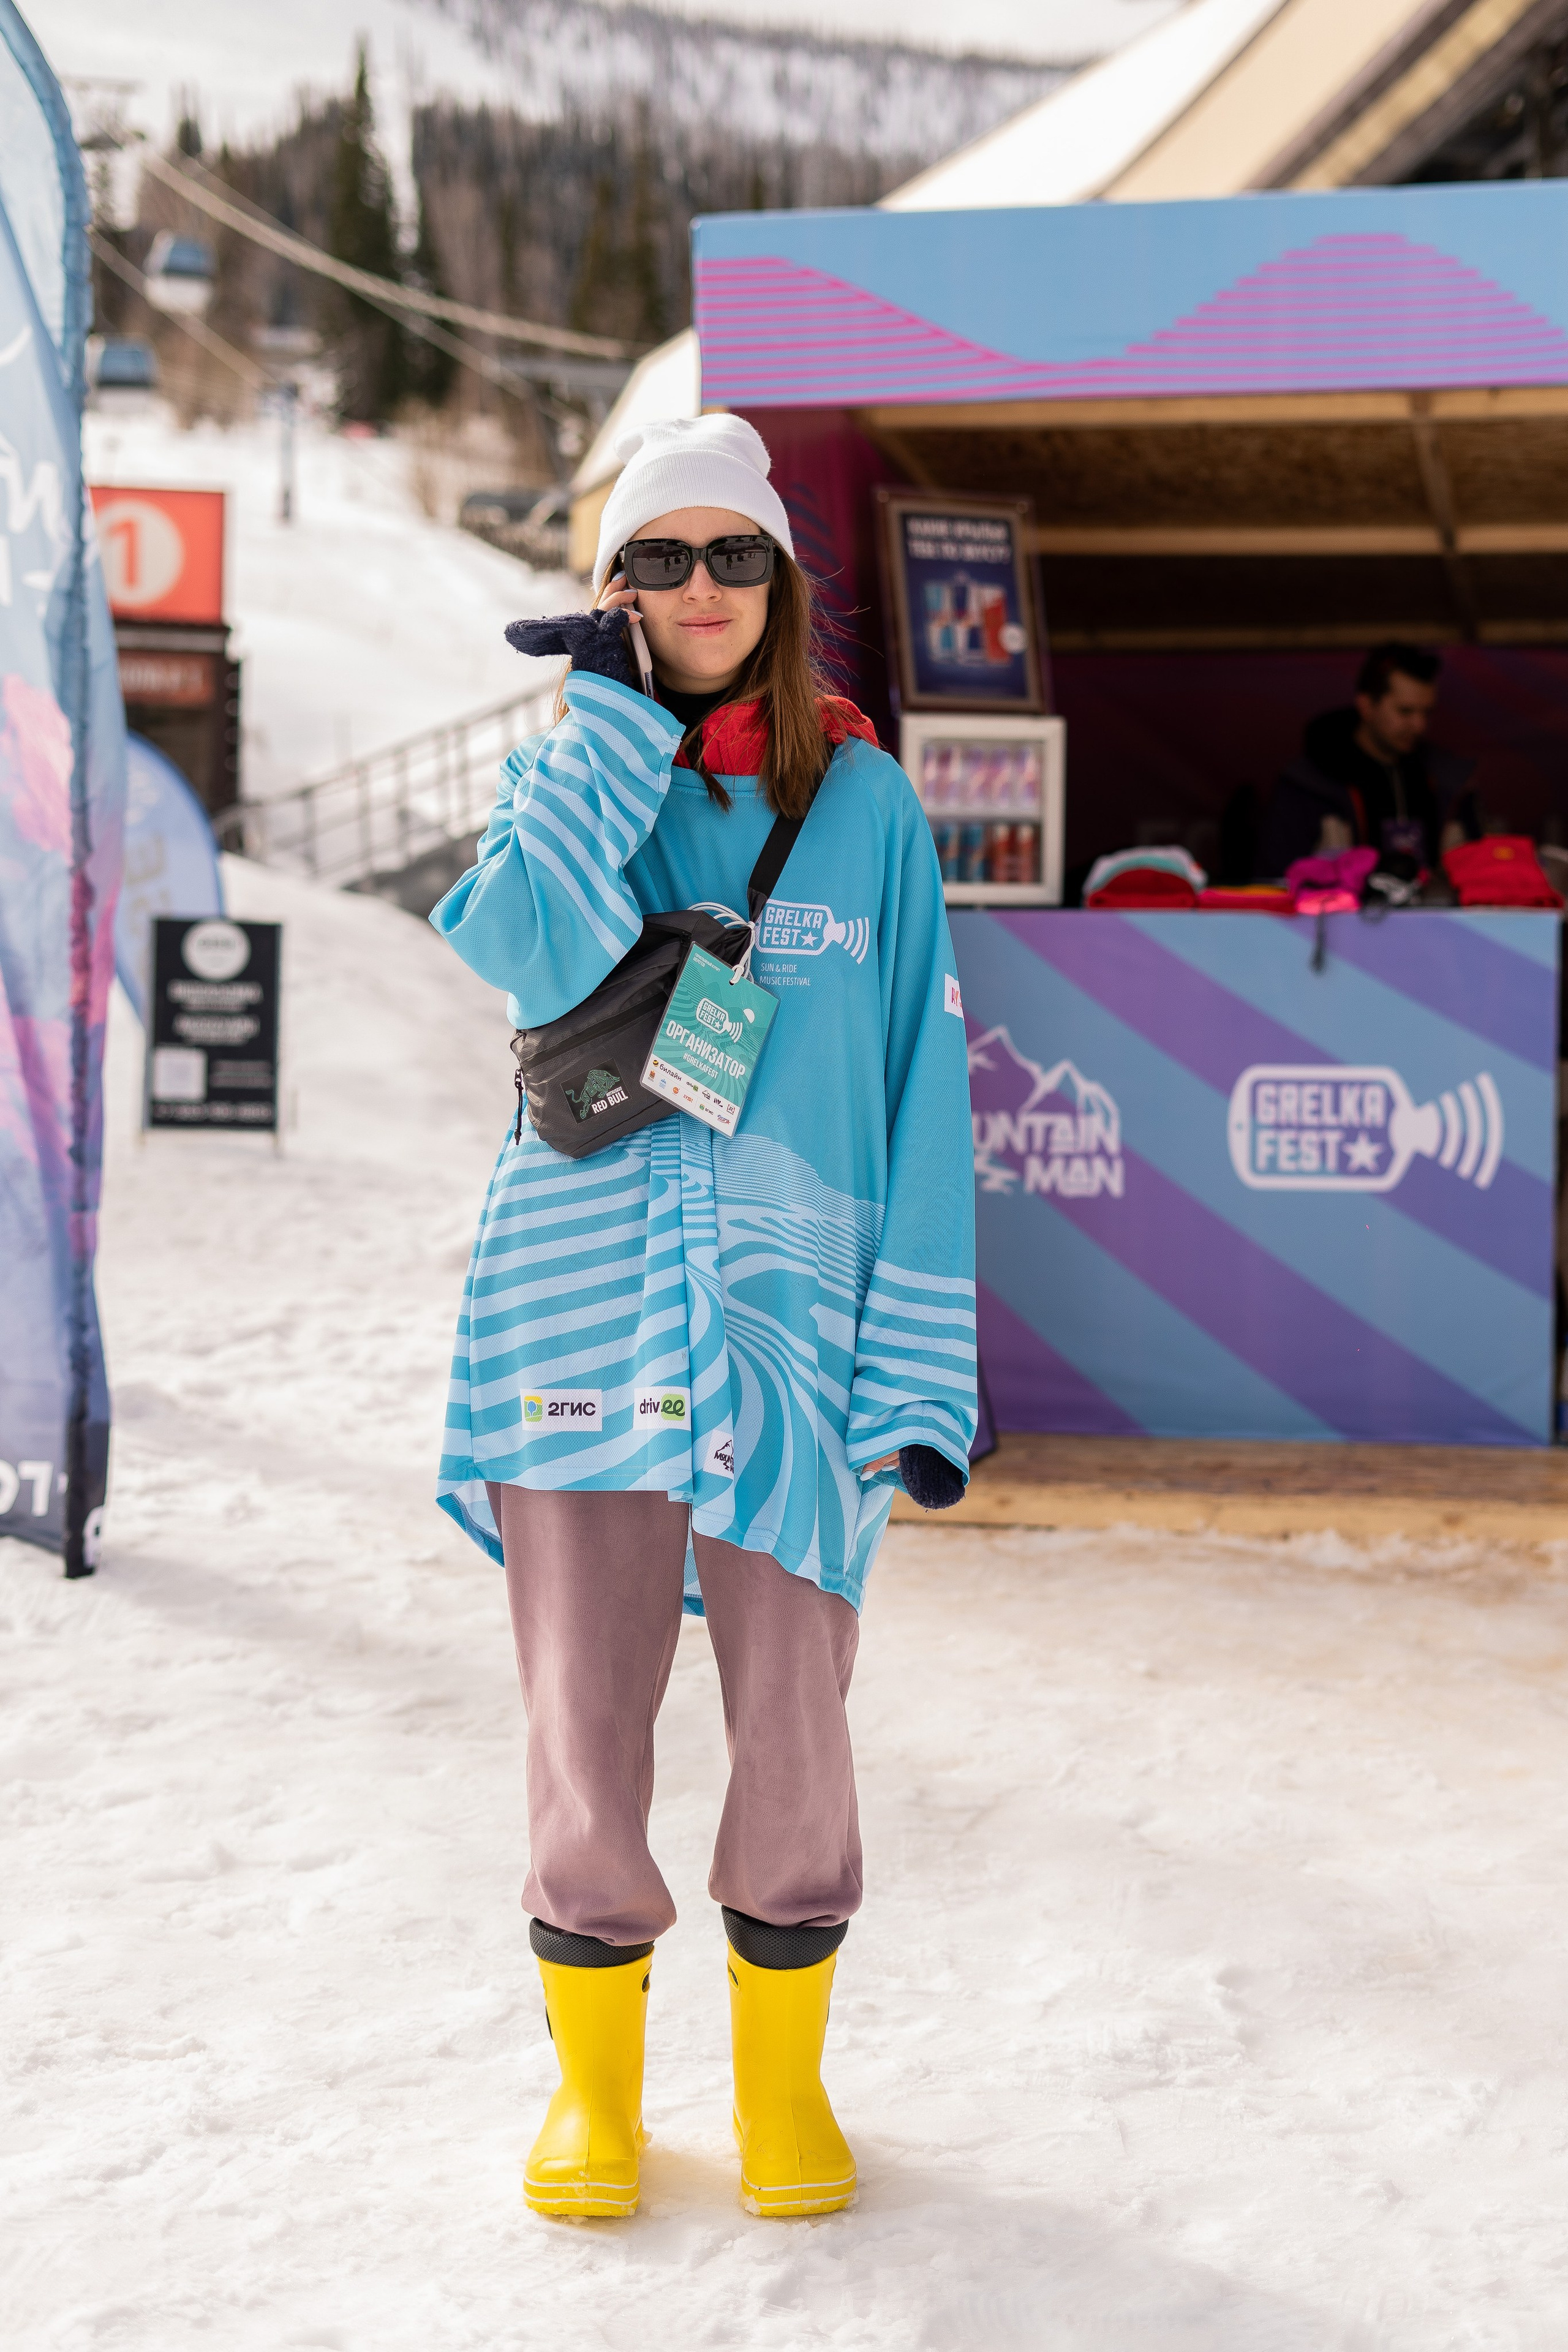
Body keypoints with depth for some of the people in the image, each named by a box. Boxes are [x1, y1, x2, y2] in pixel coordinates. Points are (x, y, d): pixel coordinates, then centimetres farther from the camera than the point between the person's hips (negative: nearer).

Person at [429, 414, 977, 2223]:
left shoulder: (863, 800, 5)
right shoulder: (567, 771, 8)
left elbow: (921, 1091, 2)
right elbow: (533, 951, -15)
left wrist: (922, 1369, -4)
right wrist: (611, 710, -10)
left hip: (791, 1318, 0)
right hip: (578, 1309, 1)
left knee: (794, 1731, 1)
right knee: (584, 1731, 5)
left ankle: (781, 2076, 23)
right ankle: (595, 2082, 24)